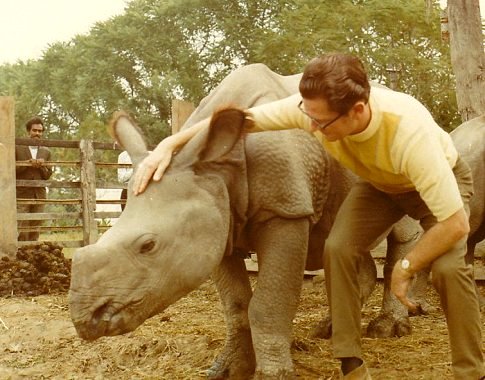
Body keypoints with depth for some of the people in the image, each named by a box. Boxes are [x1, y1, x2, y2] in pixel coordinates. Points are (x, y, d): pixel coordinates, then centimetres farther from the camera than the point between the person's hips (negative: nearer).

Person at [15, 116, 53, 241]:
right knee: (22, 231, -9)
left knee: (35, 231, 2)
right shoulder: (17, 148, 3)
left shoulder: (46, 152, 13)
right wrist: (27, 164, -13)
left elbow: (47, 175, 10)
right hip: (22, 194, -3)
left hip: (39, 194, 3)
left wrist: (41, 166, -9)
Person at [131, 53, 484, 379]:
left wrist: (405, 268, -27)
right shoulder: (312, 107, -31)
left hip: (443, 177, -4)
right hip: (379, 182, 4)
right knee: (338, 248, -19)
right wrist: (169, 144, -32)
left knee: (448, 267, -27)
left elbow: (456, 224, -40)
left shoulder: (408, 130, -44)